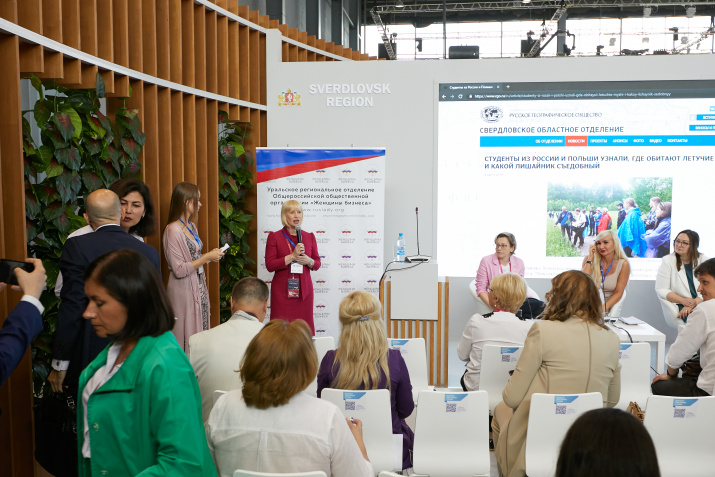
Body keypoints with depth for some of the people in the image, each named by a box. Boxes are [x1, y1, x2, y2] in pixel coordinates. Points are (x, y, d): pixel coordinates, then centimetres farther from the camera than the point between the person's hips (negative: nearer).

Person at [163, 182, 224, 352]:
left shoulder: (191, 226, 11)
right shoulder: (173, 230, -15)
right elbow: (179, 270, -19)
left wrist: (212, 255, 9)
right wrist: (207, 257, -15)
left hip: (199, 287, 8)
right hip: (184, 291, -8)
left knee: (200, 331, 10)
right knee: (187, 337, -1)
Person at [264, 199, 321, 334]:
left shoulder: (309, 237, 13)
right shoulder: (274, 237, 3)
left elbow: (317, 264, 16)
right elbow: (270, 265, -4)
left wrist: (308, 261, -6)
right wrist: (292, 256, -13)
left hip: (304, 289, 3)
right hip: (282, 290, -3)